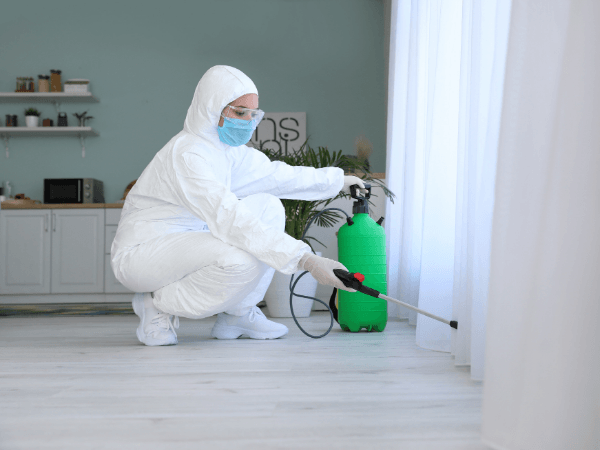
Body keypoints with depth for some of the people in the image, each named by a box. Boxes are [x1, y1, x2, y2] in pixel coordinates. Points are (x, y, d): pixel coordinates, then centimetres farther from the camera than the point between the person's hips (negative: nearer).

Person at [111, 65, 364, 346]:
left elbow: (276, 175, 20)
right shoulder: (187, 154, -25)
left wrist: (337, 180, 26)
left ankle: (237, 314, 4)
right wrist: (305, 260, -40)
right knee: (244, 259, -32)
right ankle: (158, 305, -9)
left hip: (182, 243, 10)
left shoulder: (227, 150, 4)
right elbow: (229, 218, -36)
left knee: (268, 206, 2)